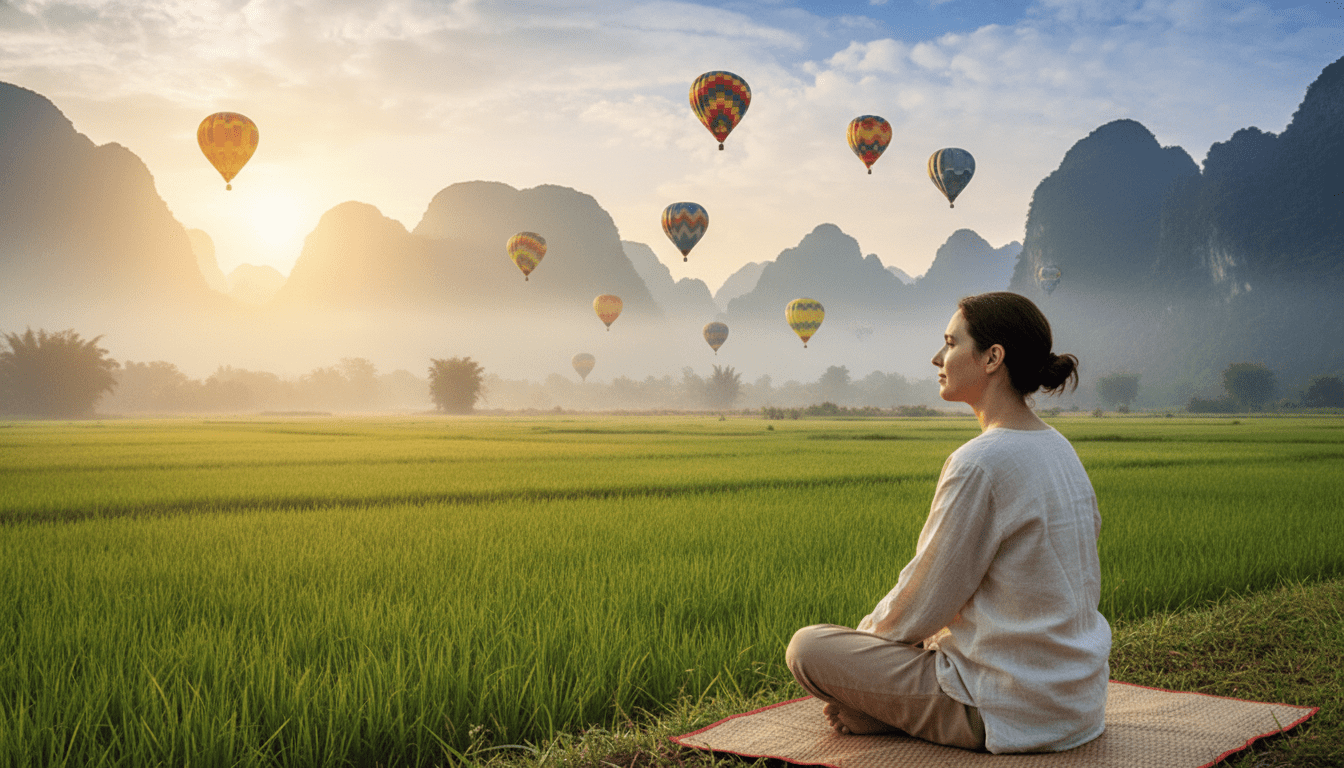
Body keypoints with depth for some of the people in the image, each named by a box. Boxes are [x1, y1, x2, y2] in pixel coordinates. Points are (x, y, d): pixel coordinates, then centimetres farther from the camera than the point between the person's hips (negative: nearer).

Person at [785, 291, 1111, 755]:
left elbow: (921, 607, -16)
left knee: (807, 647, -2)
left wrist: (866, 632, 7)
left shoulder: (980, 463, -23)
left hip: (1014, 713, -9)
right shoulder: (1058, 449, 5)